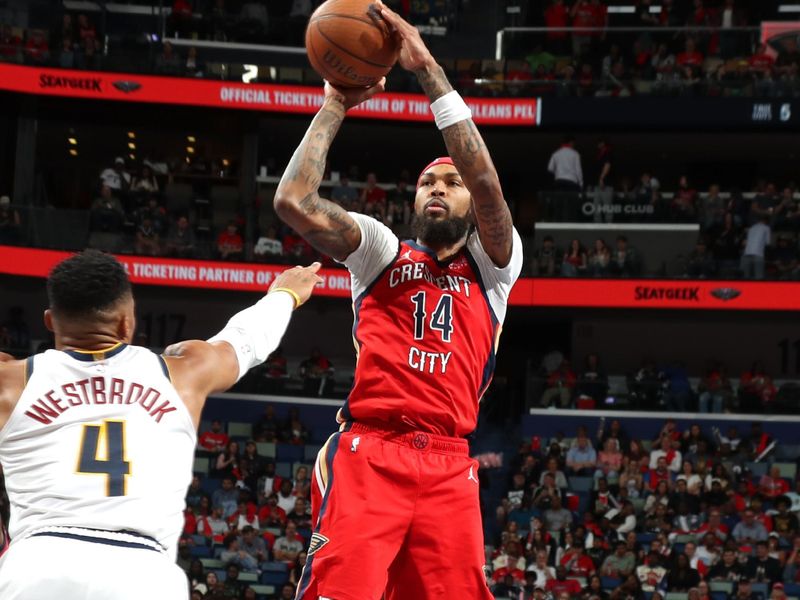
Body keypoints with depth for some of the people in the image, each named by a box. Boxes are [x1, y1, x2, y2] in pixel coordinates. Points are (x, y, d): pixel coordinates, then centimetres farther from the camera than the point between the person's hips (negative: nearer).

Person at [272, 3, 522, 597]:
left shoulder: (494, 265, 16)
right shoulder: (383, 251, 17)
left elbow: (486, 182, -3)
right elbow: (293, 201, 1)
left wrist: (430, 71, -6)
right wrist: (335, 107, 8)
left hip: (448, 465, 1)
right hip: (366, 453, -1)